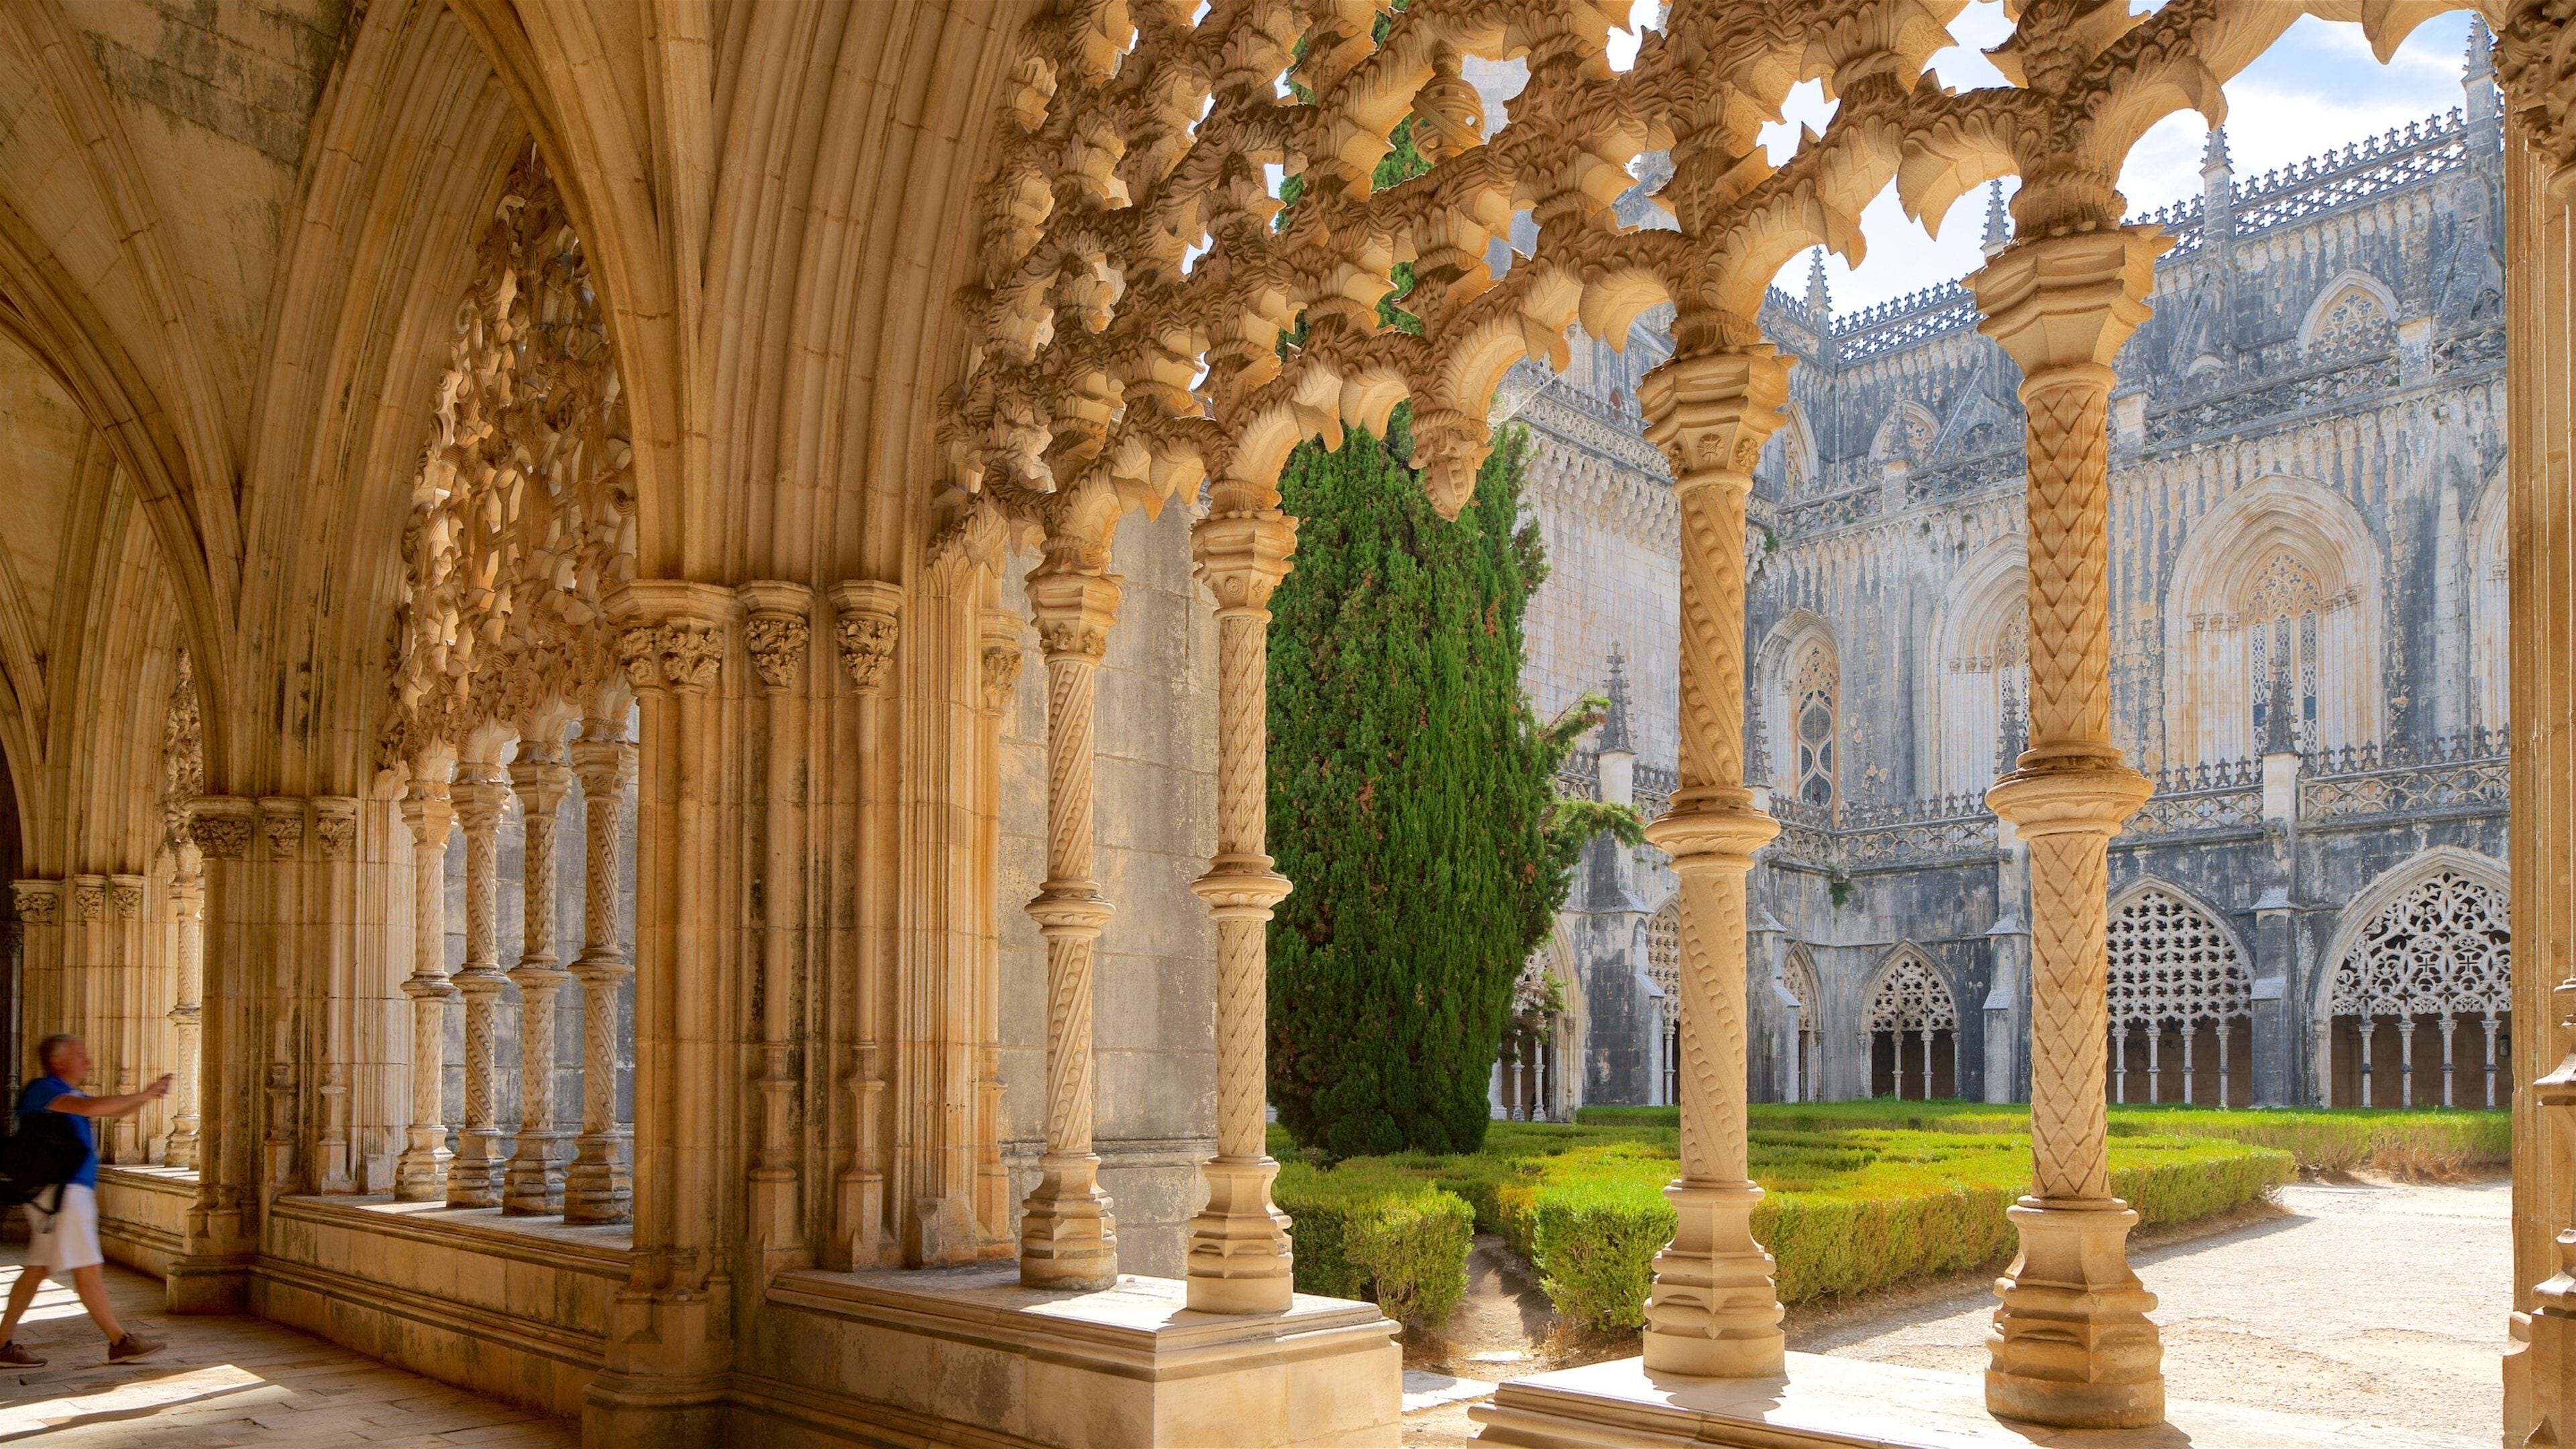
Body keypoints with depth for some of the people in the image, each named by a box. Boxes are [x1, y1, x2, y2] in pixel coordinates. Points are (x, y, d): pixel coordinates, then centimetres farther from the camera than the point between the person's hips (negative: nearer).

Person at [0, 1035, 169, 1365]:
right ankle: (119, 1342, -2)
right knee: (87, 1269, -6)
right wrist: (143, 1095, -20)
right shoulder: (43, 1090, -12)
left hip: (74, 1191, 10)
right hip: (60, 1192, -10)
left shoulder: (68, 1095, 19)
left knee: (37, 1270, 11)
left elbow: (118, 1111, 25)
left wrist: (149, 1095, 9)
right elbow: (91, 1108, -29)